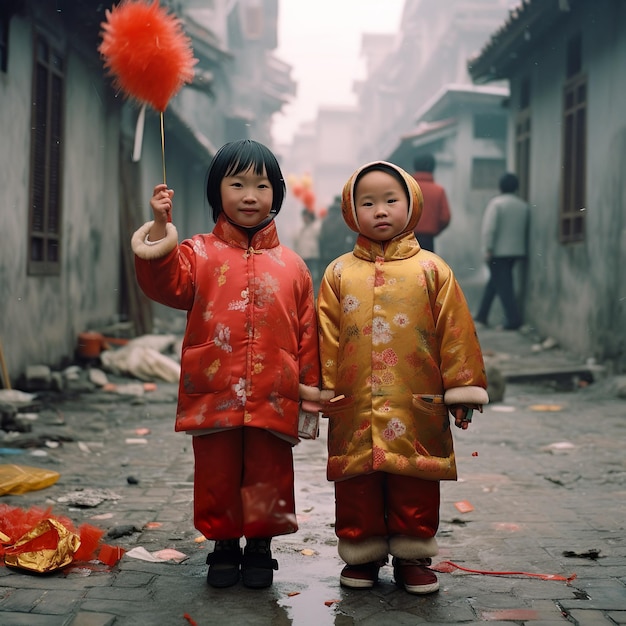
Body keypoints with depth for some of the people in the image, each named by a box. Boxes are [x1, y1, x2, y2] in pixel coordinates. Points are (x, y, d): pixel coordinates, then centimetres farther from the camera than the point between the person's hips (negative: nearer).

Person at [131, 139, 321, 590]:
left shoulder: (291, 265, 8)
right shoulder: (200, 253, 4)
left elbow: (307, 329, 10)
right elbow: (170, 285, -13)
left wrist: (309, 385, 8)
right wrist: (161, 238, -27)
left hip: (274, 397, 1)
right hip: (213, 393, -1)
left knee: (268, 477, 9)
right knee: (217, 475, 9)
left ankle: (260, 548, 26)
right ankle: (223, 545, 26)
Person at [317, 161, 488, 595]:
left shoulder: (431, 269, 3)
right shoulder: (339, 273, 5)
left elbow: (455, 331, 3)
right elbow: (326, 335, 6)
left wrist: (461, 388, 1)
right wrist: (324, 388, 3)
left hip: (418, 408, -1)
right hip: (355, 409, 1)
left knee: (415, 485, 8)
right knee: (357, 485, 9)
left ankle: (412, 556, 23)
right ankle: (362, 555, 25)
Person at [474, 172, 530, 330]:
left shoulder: (496, 203, -11)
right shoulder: (523, 206, 7)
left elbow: (489, 228, -18)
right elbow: (527, 230, 10)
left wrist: (488, 249, -16)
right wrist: (523, 249, 17)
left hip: (498, 252, -7)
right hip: (516, 251, 7)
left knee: (503, 285, -4)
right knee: (493, 282, 18)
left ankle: (514, 319, -11)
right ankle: (482, 315, 23)